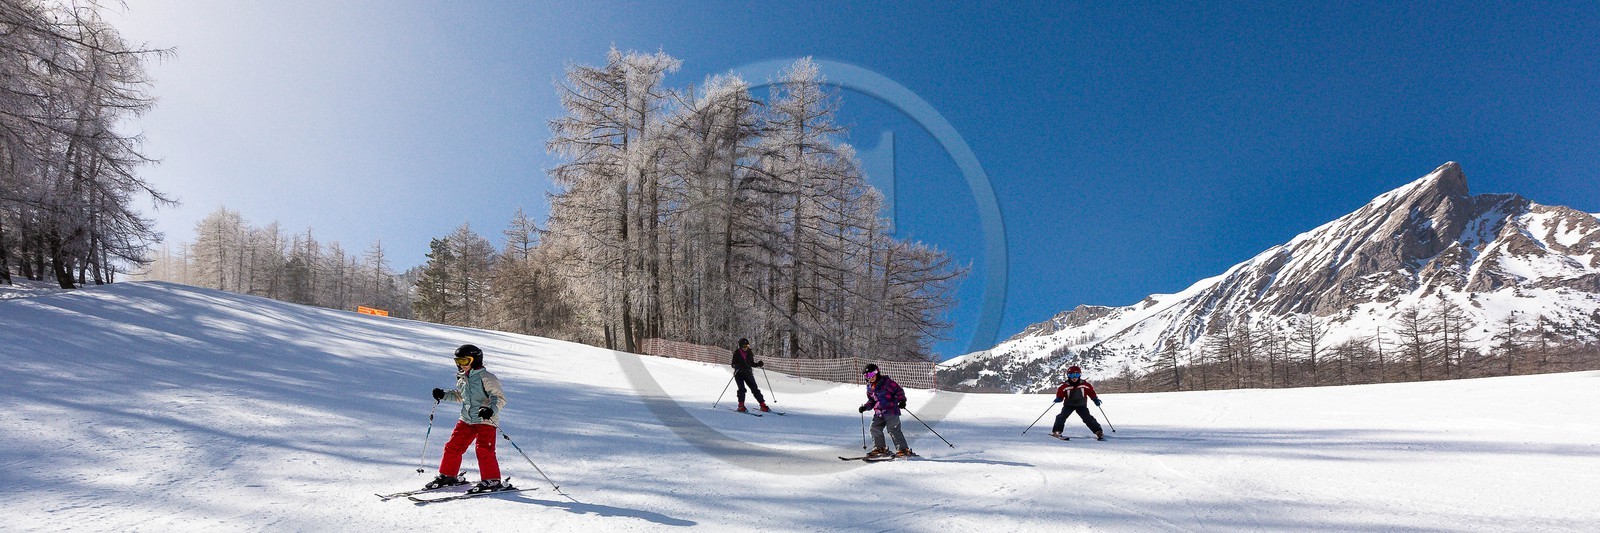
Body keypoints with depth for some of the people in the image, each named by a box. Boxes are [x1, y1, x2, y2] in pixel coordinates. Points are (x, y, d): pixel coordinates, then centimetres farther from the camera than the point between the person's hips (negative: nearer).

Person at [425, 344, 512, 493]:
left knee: (484, 450, -15)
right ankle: (447, 475, 29)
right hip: (466, 420, 8)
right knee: (452, 447, 10)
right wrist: (443, 395, 17)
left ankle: (492, 480, -6)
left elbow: (500, 398, -17)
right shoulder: (462, 379, 12)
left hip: (486, 421, -8)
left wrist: (491, 409, -35)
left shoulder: (486, 377, -13)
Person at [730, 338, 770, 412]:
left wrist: (760, 363, 1)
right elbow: (733, 364, -2)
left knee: (755, 389, 0)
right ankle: (741, 406, -12)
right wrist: (736, 366, -24)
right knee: (742, 389, -19)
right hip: (739, 374, -3)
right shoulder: (737, 353, -3)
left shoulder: (749, 353, 6)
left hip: (748, 373, 3)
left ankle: (763, 405, 3)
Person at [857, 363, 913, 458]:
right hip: (879, 412, 7)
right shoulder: (870, 388, 13)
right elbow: (871, 401, 25)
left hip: (891, 410, -7)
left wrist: (902, 400, -19)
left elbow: (899, 391, -6)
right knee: (875, 428, -1)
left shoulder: (886, 382, -7)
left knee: (893, 430, -13)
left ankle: (903, 449, -9)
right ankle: (879, 448, 13)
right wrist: (865, 407, 10)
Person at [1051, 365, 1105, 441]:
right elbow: (1060, 392, -3)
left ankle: (1098, 432, -3)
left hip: (1081, 405, 1)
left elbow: (1091, 391, 6)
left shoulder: (1084, 384, -7)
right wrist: (1058, 398, -22)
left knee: (1088, 418, -9)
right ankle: (1056, 431, -15)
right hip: (1069, 405, -1)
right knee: (1062, 416, -18)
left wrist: (1095, 399, -3)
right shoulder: (1065, 386, -12)